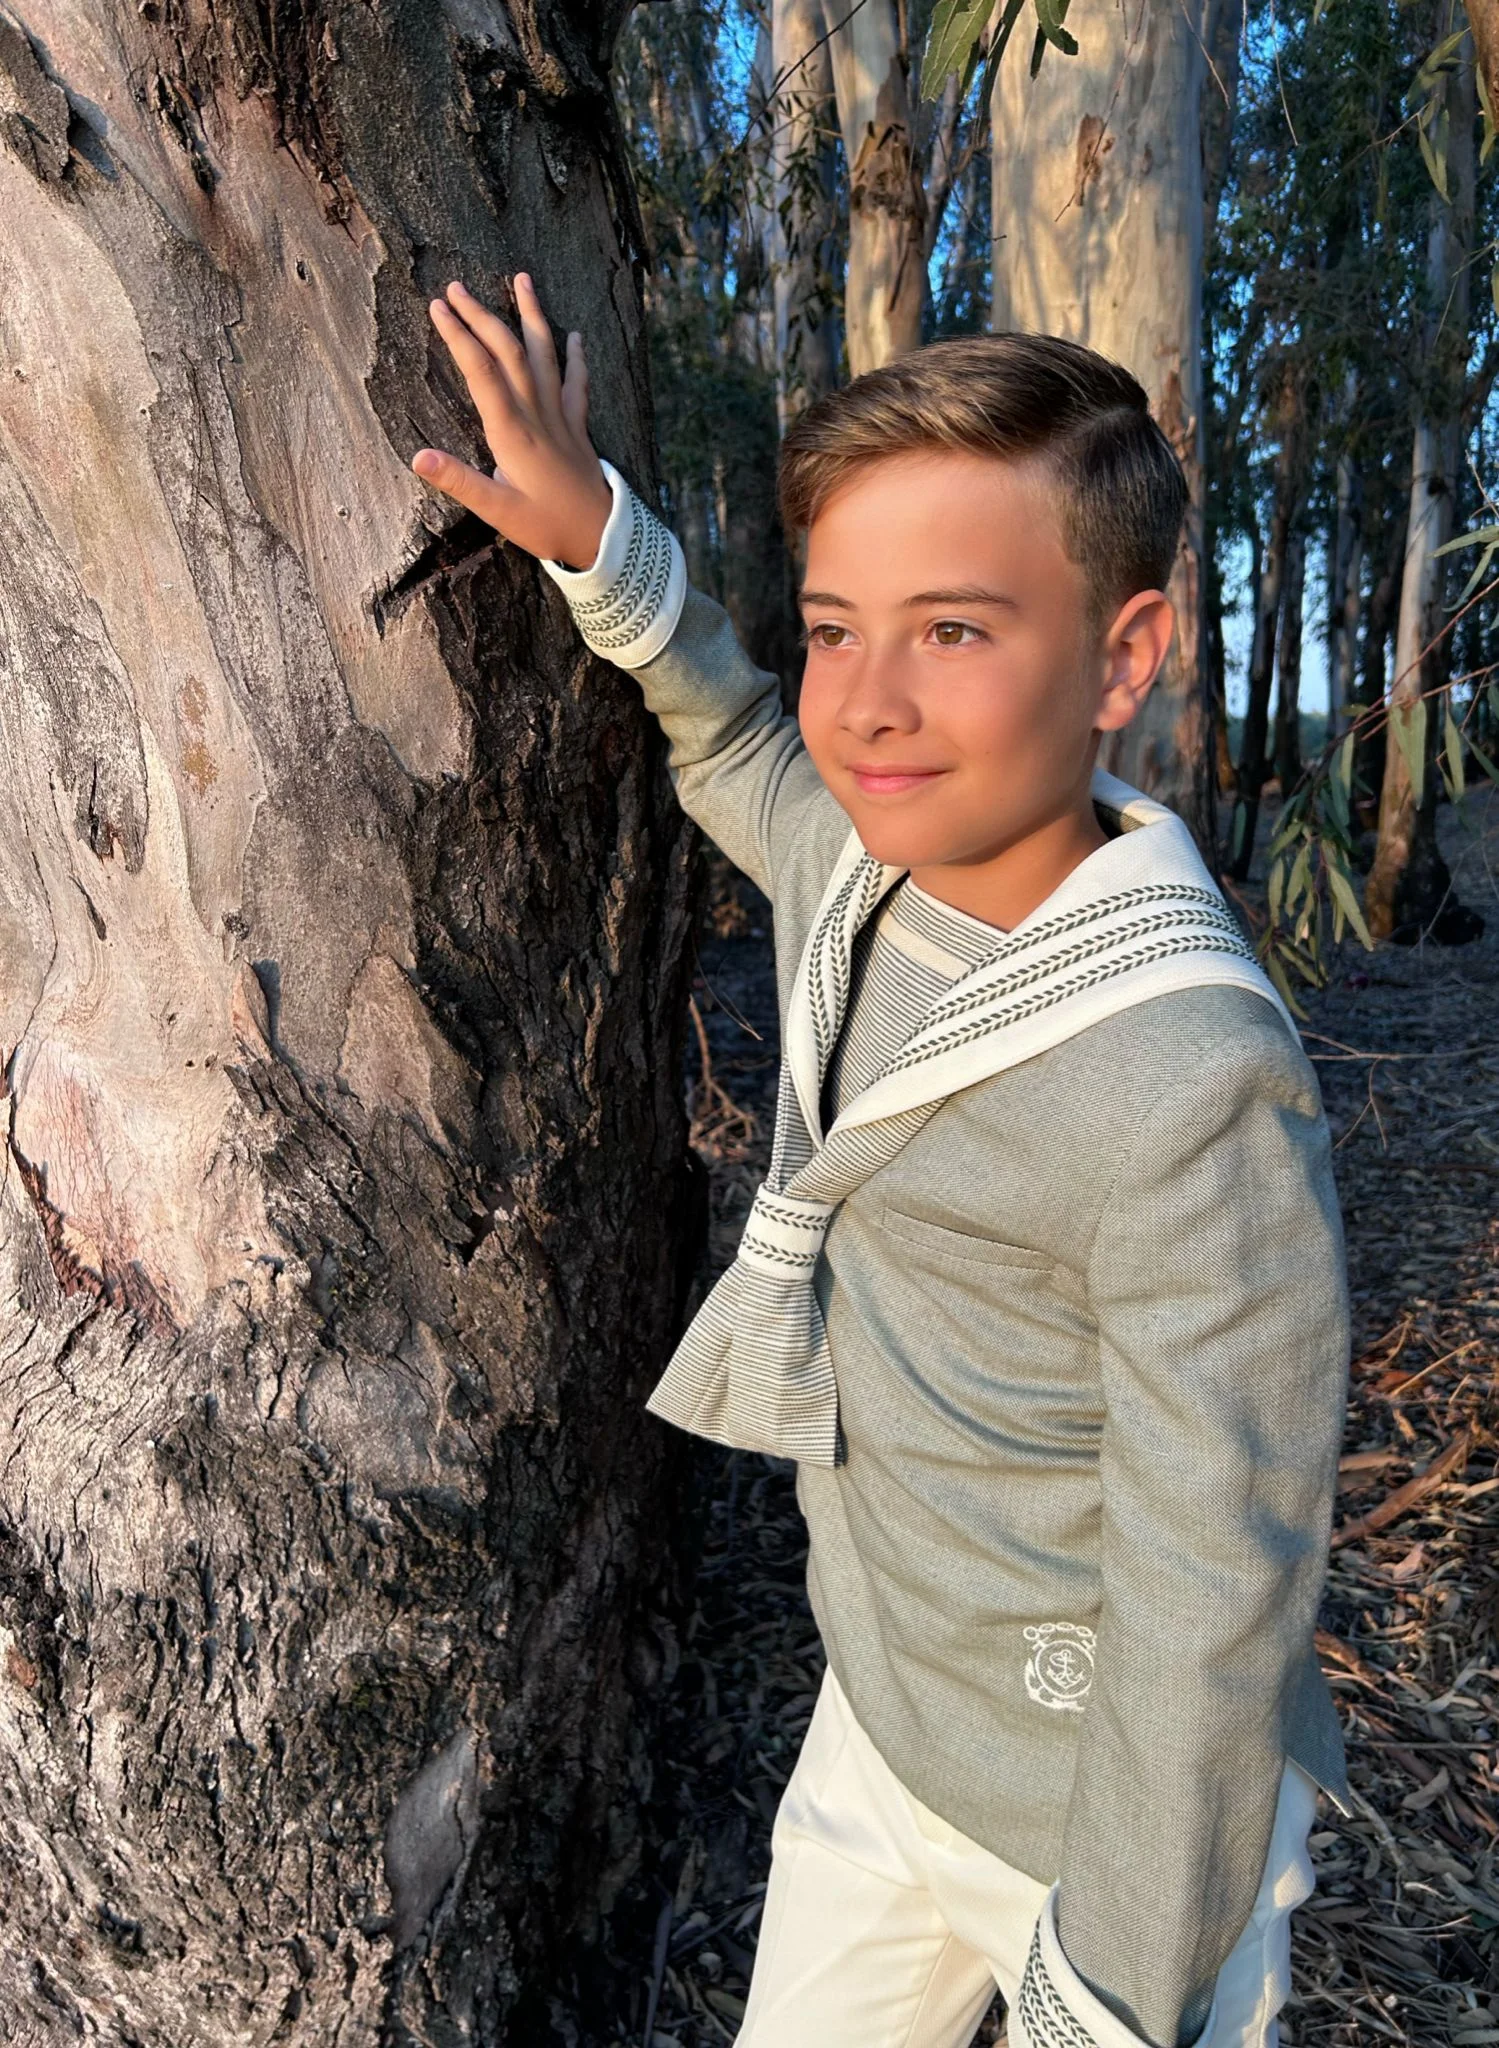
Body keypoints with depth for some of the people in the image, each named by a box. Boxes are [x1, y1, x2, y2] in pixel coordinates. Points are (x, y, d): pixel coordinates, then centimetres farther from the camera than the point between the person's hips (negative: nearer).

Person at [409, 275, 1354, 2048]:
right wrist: (596, 537, -2)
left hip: (1109, 1825, -6)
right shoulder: (858, 856, -11)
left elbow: (1212, 1620, -24)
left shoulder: (1192, 1096, -32)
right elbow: (727, 730, 13)